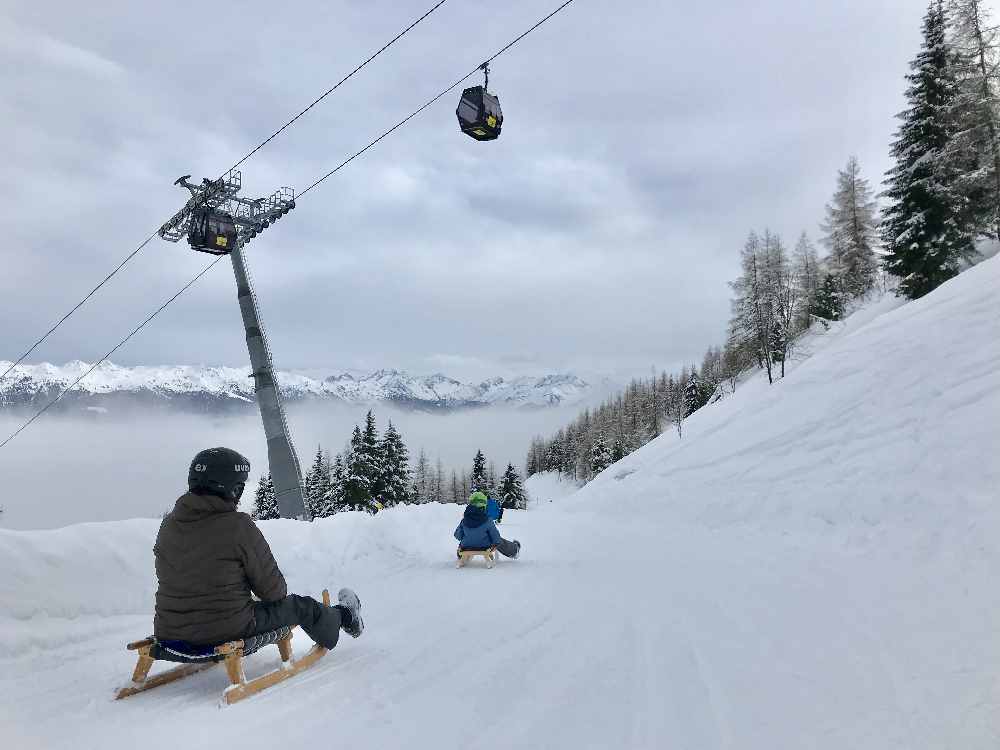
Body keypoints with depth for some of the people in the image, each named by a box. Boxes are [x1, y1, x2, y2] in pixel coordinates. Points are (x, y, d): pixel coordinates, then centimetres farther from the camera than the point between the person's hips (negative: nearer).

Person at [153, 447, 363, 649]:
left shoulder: (168, 525, -2)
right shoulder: (239, 527, -20)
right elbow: (272, 589, -12)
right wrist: (280, 595, 12)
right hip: (229, 631, -6)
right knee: (299, 606, 18)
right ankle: (344, 616, 45)